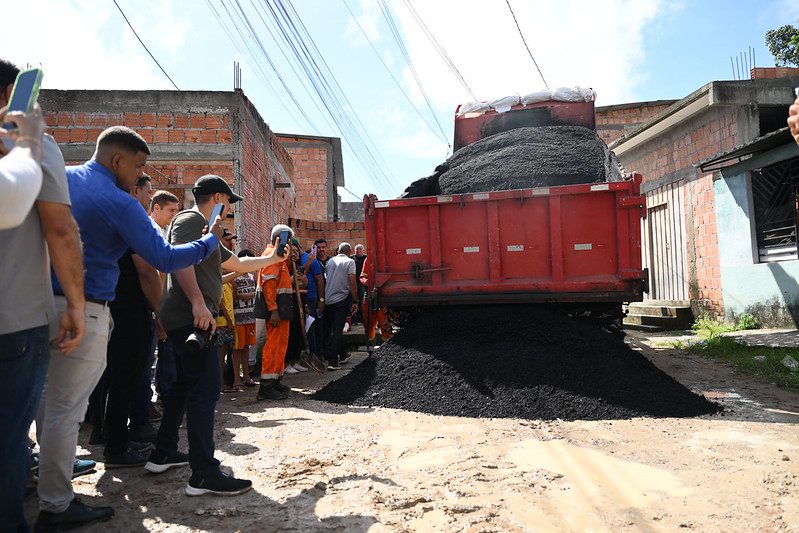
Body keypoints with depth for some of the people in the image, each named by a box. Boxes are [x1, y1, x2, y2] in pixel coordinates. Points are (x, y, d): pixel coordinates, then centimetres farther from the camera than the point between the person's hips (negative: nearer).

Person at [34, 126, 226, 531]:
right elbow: (165, 259, -13)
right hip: (83, 312, -8)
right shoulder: (120, 203, -13)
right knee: (65, 408, -2)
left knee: (47, 400, 18)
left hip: (40, 302, 8)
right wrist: (210, 240, -1)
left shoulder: (59, 178, 10)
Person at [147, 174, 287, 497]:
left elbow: (238, 264, 35)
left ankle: (163, 454, 29)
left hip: (185, 319, 11)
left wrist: (272, 259, 43)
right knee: (205, 388, -12)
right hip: (191, 318, -11)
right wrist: (198, 302, -33)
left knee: (185, 385, 18)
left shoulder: (205, 230, 26)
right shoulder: (191, 219, -6)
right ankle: (204, 475, -11)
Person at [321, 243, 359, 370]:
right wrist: (355, 301, -6)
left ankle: (326, 354, 26)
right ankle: (332, 361, -8)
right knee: (338, 329, -3)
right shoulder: (350, 262, -4)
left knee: (327, 328, 16)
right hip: (342, 299, -4)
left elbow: (324, 279, 14)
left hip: (327, 299, 5)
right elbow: (352, 283, -11)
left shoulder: (330, 261, 11)